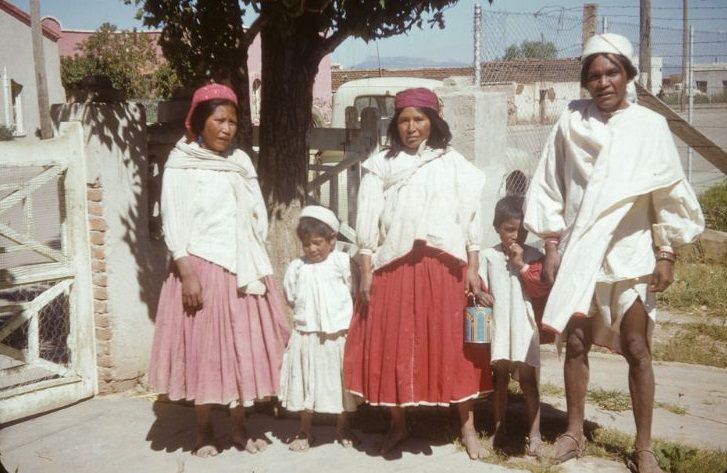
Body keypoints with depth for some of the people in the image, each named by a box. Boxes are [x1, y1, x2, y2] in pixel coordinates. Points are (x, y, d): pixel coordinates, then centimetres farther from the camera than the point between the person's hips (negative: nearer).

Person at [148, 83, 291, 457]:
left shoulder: (241, 161, 9)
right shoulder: (180, 164, -5)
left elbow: (258, 216, 13)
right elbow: (174, 224, -8)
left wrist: (254, 264, 8)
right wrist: (187, 273, -15)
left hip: (243, 269, 5)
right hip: (201, 268, -4)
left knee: (244, 346, 8)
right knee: (203, 347, 3)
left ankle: (239, 427, 21)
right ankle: (204, 432, 18)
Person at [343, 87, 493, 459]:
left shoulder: (453, 163, 10)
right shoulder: (380, 165, 9)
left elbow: (470, 219, 7)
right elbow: (368, 222, 5)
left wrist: (473, 268, 0)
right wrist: (366, 271, -1)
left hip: (444, 267, 0)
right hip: (394, 268, 1)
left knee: (453, 345, 2)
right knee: (393, 346, 4)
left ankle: (468, 428, 14)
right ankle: (398, 424, 21)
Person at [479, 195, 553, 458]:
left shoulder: (533, 257, 1)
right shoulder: (488, 256, 3)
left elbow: (542, 290, -8)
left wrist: (521, 265, -11)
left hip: (524, 325, -1)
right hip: (497, 325, 2)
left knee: (527, 379, 0)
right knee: (500, 376, 11)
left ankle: (534, 434, 9)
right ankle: (499, 429, 23)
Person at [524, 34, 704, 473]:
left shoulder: (650, 125, -1)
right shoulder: (571, 123, 0)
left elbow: (670, 193, 2)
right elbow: (550, 188, 5)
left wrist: (666, 254, -1)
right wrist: (552, 246, 2)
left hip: (630, 252, -1)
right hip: (579, 252, 1)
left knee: (637, 350, 2)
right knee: (576, 343, 7)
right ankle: (575, 432, 23)